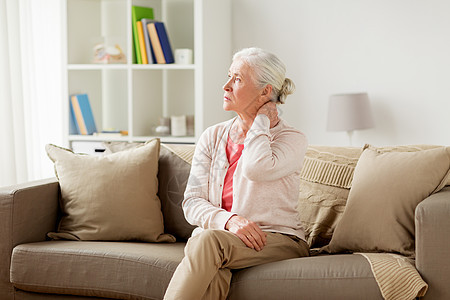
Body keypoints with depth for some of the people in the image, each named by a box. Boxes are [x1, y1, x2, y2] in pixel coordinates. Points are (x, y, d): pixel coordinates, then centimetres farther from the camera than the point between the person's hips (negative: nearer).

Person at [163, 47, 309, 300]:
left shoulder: (292, 139, 0)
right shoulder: (213, 137, 13)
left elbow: (257, 169, -24)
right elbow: (192, 202, 4)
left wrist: (262, 119, -6)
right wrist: (229, 220, -17)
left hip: (279, 241, -3)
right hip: (223, 236, 3)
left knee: (209, 240, -34)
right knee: (214, 276, -35)